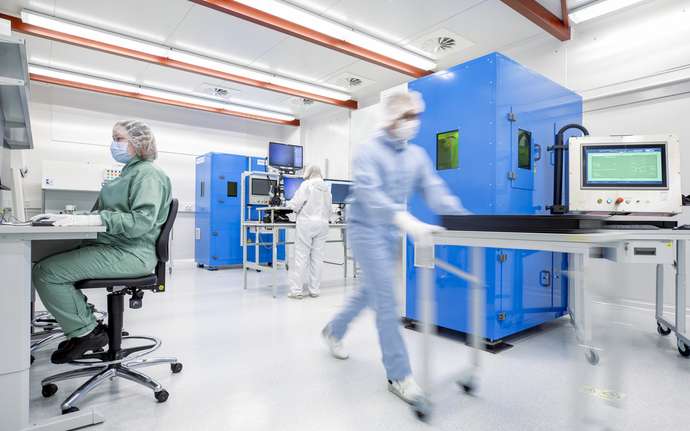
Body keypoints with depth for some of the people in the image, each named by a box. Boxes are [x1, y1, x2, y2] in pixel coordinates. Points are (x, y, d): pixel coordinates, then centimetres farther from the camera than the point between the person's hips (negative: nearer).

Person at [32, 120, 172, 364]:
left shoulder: (147, 173, -10)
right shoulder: (131, 172, 21)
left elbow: (142, 221, -23)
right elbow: (108, 214, 22)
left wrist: (89, 220, -28)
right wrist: (69, 217, 9)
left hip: (131, 254, -10)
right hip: (113, 247, 10)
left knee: (45, 272, -14)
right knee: (47, 265, 10)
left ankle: (87, 333, -1)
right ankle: (81, 327, 15)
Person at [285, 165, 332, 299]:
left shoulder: (306, 185, -4)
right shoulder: (326, 188, 11)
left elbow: (295, 204, -8)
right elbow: (329, 209, 15)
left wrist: (289, 204, 13)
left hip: (306, 223, -5)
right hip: (322, 224, 5)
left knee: (301, 257, -2)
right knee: (317, 257, 6)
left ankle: (297, 290, 1)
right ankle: (314, 290, 10)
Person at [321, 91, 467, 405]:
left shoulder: (417, 155, 7)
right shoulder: (368, 152, -14)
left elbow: (434, 190, -3)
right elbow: (369, 193, -31)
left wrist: (462, 218, -20)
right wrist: (406, 220, -47)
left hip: (391, 232, 7)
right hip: (366, 229, -7)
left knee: (370, 291, 17)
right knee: (386, 298, -9)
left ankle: (333, 331, 41)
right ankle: (399, 376, 2)